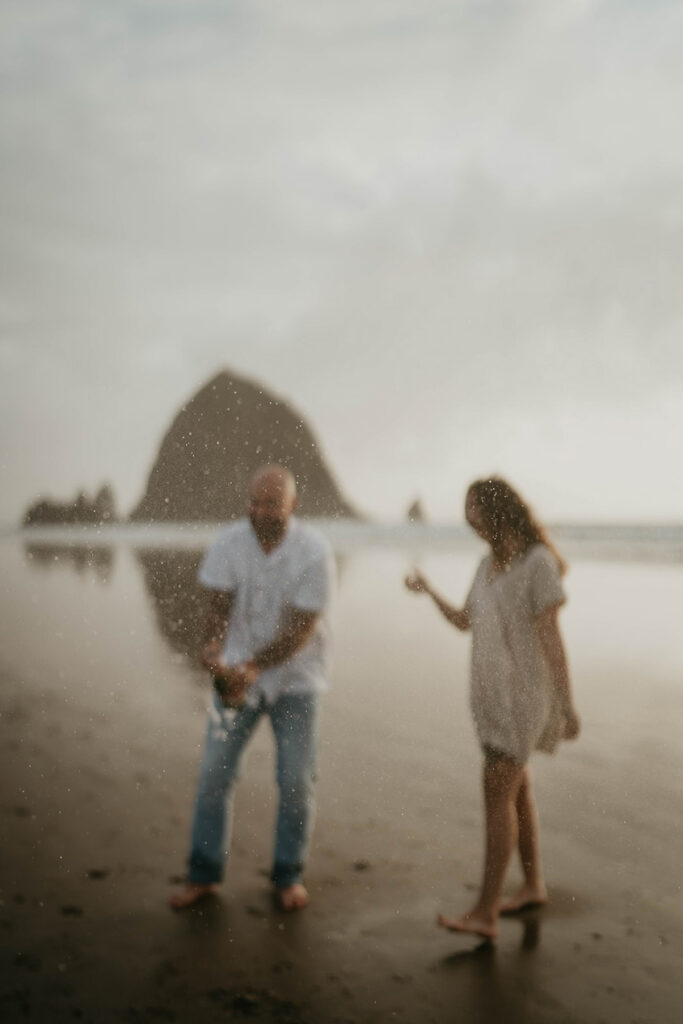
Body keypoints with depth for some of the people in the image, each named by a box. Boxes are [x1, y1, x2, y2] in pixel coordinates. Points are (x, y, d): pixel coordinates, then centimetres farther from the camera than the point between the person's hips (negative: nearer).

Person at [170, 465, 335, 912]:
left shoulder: (314, 551, -17)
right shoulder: (230, 542, -8)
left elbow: (300, 629, -20)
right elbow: (219, 607, -12)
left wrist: (251, 667, -30)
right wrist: (215, 654, -32)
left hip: (295, 678, -2)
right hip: (237, 673, 2)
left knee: (296, 780, 4)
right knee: (215, 772, 1)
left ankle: (289, 875, 24)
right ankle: (204, 874, 18)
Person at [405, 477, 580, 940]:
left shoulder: (538, 562, -15)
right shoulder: (490, 563, 9)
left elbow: (551, 636, -17)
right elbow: (465, 621, 16)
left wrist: (567, 704, -15)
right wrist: (429, 592, 1)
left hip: (522, 694, -8)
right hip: (493, 692, 8)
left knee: (497, 795, -9)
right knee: (516, 789, 16)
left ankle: (485, 912, -5)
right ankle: (534, 884, 30)